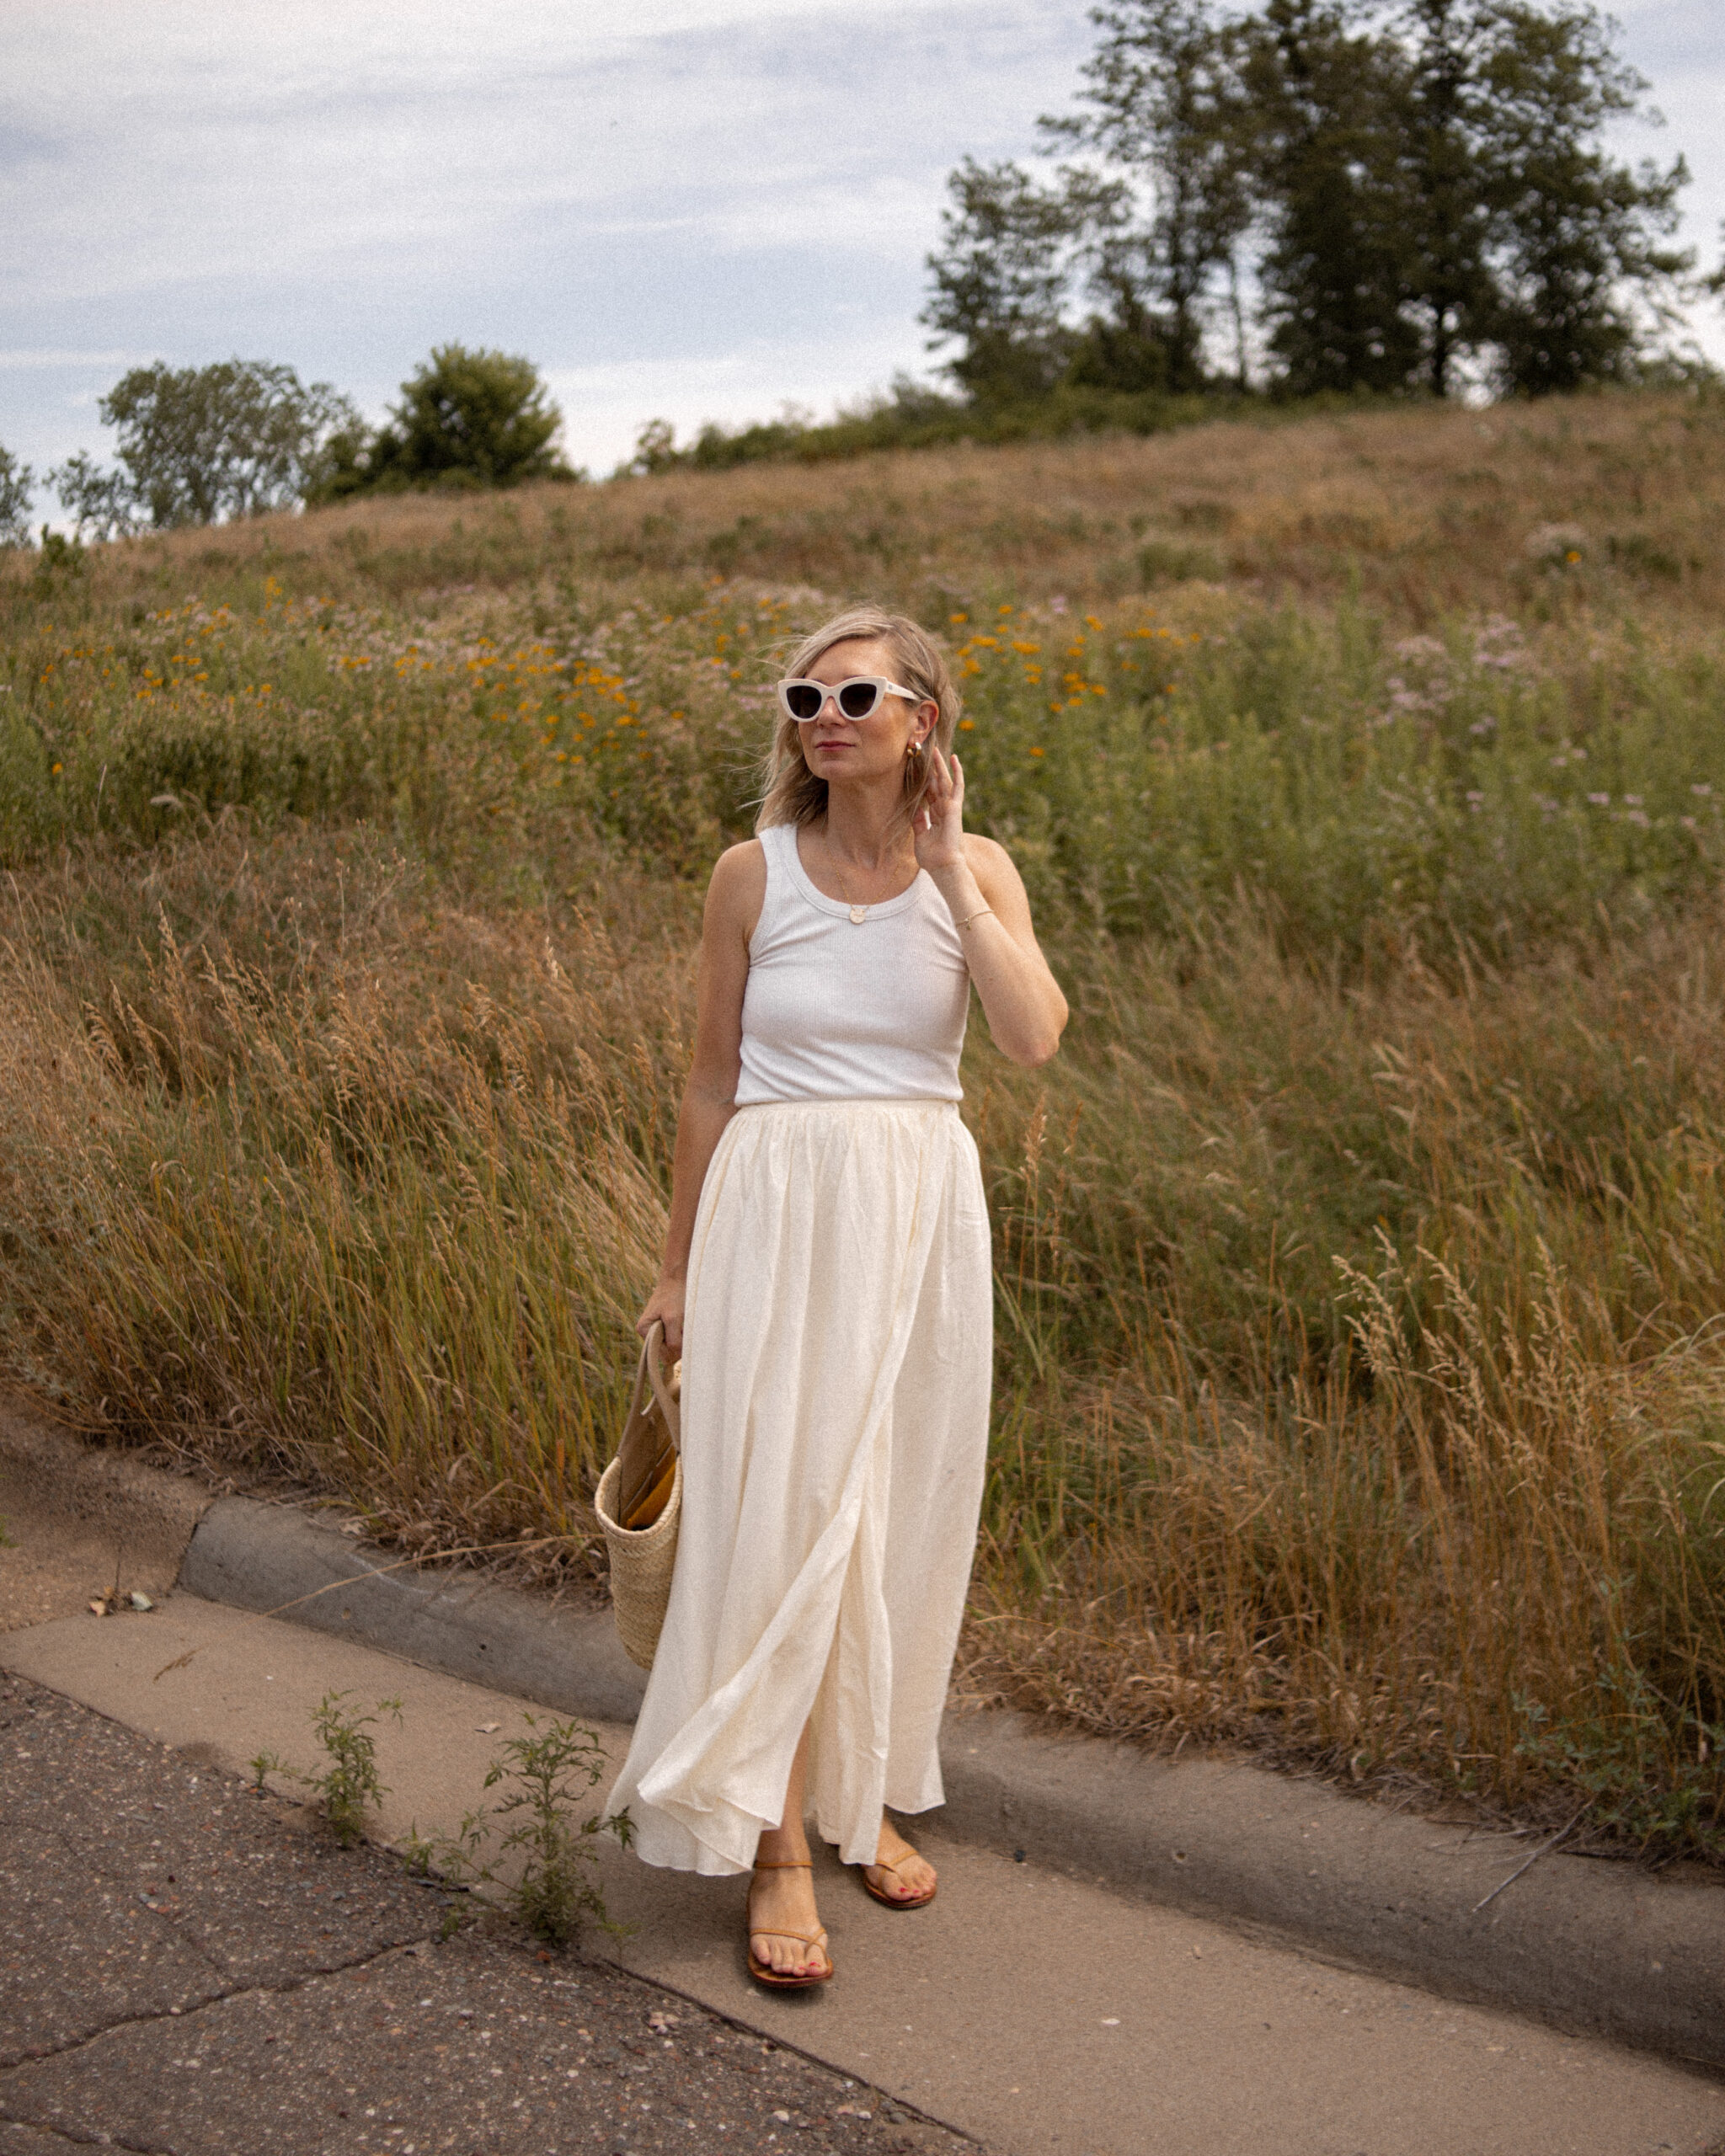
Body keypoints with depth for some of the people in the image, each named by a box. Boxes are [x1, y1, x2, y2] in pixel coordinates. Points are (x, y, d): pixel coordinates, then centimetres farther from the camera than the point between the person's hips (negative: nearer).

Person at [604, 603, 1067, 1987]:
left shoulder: (975, 870, 2)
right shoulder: (755, 873, -1)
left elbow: (1035, 1036, -15)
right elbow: (713, 1080, 5)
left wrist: (945, 864, -13)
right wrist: (680, 1264, 7)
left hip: (922, 1212, 2)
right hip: (780, 1210, -2)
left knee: (898, 1514, 10)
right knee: (781, 1509, -6)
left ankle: (867, 1793, 28)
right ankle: (777, 1847, 3)